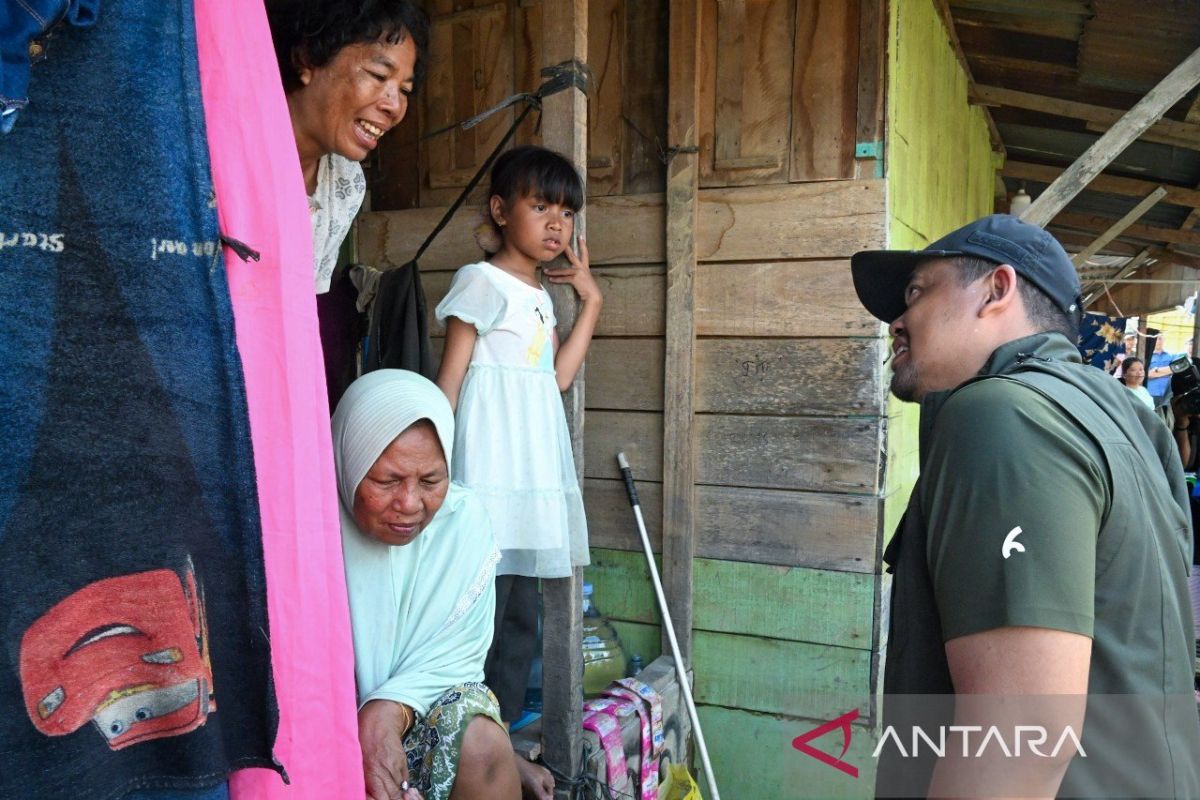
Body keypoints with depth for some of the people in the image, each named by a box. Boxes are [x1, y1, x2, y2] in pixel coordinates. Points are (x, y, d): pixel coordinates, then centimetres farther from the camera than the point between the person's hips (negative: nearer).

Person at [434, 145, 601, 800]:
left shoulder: (541, 298, 19)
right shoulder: (481, 281, -5)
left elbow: (559, 376, 13)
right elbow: (449, 378, -9)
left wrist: (590, 301, 15)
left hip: (535, 474, 8)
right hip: (490, 468, -8)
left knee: (521, 615, 11)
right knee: (483, 610, -6)